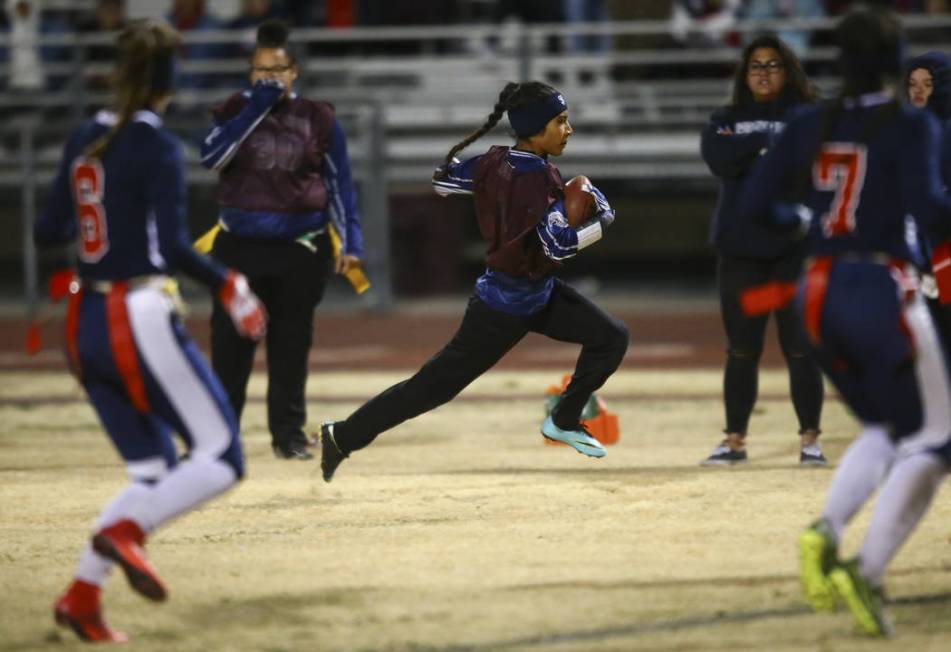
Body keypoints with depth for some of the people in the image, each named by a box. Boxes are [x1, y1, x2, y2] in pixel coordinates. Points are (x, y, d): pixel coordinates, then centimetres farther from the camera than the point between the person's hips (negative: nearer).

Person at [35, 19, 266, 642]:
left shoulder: (84, 141, 9)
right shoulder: (158, 147, -11)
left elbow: (49, 232, 17)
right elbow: (173, 246, -20)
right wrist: (228, 285, -11)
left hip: (86, 327, 8)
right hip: (141, 320, -8)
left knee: (154, 473, 14)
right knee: (221, 458, -3)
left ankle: (82, 593, 1)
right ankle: (124, 530, -21)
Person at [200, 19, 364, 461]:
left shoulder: (318, 119, 3)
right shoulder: (238, 110, 4)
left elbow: (340, 184, 6)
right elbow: (210, 156, -14)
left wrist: (350, 241, -2)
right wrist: (256, 107, -14)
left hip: (301, 248, 0)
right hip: (239, 245, 0)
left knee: (291, 341, 5)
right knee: (230, 341, -1)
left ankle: (289, 433, 12)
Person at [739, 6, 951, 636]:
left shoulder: (810, 125, 9)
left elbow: (755, 205, 9)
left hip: (819, 294, 6)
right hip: (884, 292, -6)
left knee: (885, 430, 22)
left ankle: (827, 531, -5)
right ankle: (867, 570, -17)